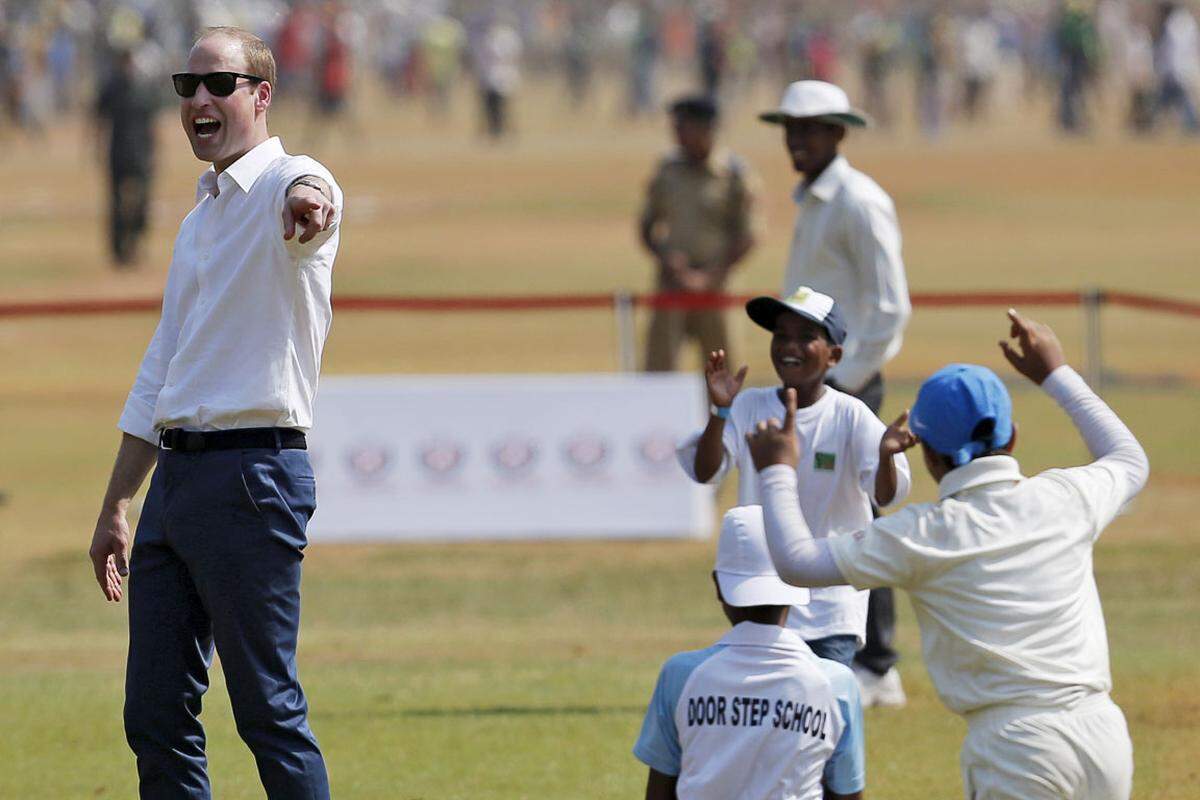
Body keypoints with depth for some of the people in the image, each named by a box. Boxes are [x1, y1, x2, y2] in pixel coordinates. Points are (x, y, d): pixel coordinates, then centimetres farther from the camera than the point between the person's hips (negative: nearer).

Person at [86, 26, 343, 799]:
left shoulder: (283, 185, -5)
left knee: (269, 710, -9)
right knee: (155, 716, 7)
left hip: (250, 474, -9)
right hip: (175, 474, 9)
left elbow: (304, 192, -33)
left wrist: (304, 204, -58)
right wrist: (116, 507, 25)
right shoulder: (200, 219, 21)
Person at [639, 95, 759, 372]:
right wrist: (665, 258, -5)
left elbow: (746, 237, -5)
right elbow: (646, 226, 14)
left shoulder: (734, 173, -4)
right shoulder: (667, 170, 9)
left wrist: (711, 278, -13)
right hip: (671, 284, 3)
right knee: (658, 363, -6)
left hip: (714, 285, -3)